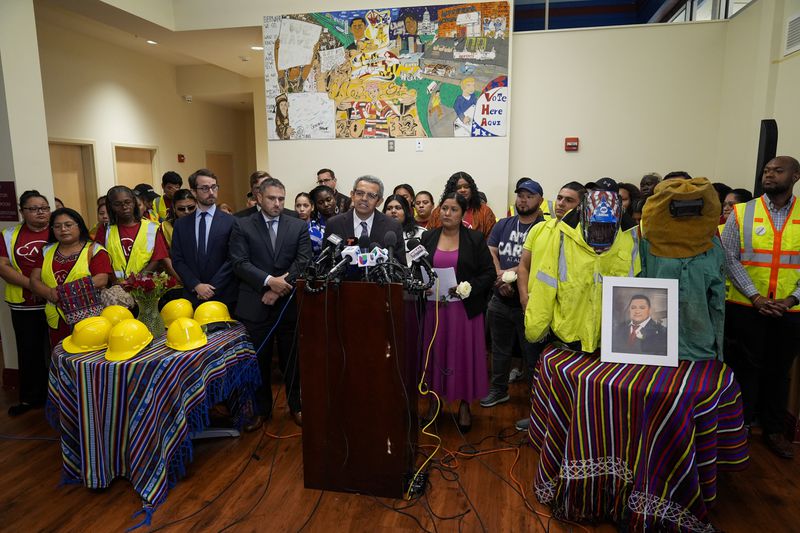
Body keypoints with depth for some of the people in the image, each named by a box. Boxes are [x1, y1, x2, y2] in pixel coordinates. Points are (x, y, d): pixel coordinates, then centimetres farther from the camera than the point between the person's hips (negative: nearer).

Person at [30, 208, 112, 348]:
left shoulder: (94, 250, -1)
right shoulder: (47, 251, 15)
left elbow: (101, 280, -13)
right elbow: (34, 280, 9)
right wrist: (50, 293, -12)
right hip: (57, 321, 4)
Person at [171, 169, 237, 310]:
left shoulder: (230, 222, -2)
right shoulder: (181, 224, 8)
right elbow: (177, 260, 5)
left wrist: (212, 288, -10)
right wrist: (196, 285, -9)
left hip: (224, 297, -2)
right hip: (192, 297, 2)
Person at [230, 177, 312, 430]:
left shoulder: (299, 226, 5)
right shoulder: (242, 226, 2)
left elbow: (303, 261, -4)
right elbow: (239, 263, -7)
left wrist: (281, 287, -13)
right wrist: (269, 281, -18)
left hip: (289, 303, 1)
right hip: (255, 305, 0)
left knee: (292, 359, 10)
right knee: (258, 359, 10)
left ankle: (296, 406, 28)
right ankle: (261, 408, 27)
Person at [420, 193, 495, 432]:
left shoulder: (475, 239, 0)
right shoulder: (428, 238, 6)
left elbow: (489, 273, -2)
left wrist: (468, 288, -16)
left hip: (465, 309, -2)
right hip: (434, 307, 2)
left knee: (464, 354, 5)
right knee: (436, 353, 9)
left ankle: (464, 405, 21)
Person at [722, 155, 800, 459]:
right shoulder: (742, 213, -2)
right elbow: (730, 258, -5)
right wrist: (756, 297, -12)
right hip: (746, 307, -2)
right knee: (746, 367, 7)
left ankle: (774, 429, 29)